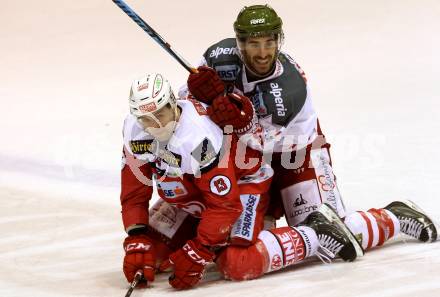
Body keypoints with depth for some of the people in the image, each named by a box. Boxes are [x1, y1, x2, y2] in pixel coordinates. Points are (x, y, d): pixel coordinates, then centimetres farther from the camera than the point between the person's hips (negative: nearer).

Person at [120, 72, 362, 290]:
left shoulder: (199, 136, -37)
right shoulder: (135, 133, -15)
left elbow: (225, 203, -34)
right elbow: (134, 196, -8)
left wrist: (196, 255, -34)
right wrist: (137, 244, -22)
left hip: (241, 184, -8)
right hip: (189, 197, 8)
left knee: (238, 265, -26)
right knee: (150, 250, -1)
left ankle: (315, 235, -10)